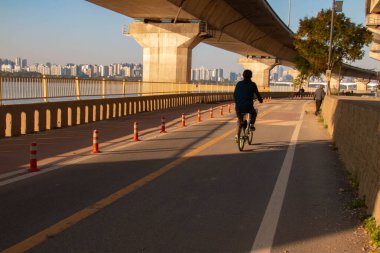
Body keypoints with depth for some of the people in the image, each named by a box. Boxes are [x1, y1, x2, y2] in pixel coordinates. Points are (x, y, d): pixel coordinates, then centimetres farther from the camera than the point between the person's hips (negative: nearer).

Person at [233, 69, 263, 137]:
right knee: (254, 113, 33)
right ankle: (251, 124, 13)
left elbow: (234, 94, 13)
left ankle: (237, 134, 17)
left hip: (238, 107, 2)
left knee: (239, 119, 28)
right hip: (248, 107, -2)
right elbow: (257, 94, 6)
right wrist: (260, 100, 27)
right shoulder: (252, 84, -2)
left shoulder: (238, 84, 6)